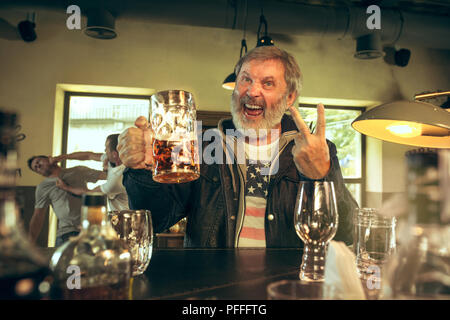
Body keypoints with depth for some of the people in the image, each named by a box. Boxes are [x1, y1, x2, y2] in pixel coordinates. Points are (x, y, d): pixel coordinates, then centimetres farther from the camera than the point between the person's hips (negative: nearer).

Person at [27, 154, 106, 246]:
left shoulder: (78, 171, 10)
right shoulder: (42, 188, 10)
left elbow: (104, 175, 7)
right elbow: (38, 217, 7)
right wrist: (30, 243, -1)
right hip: (67, 233, 0)